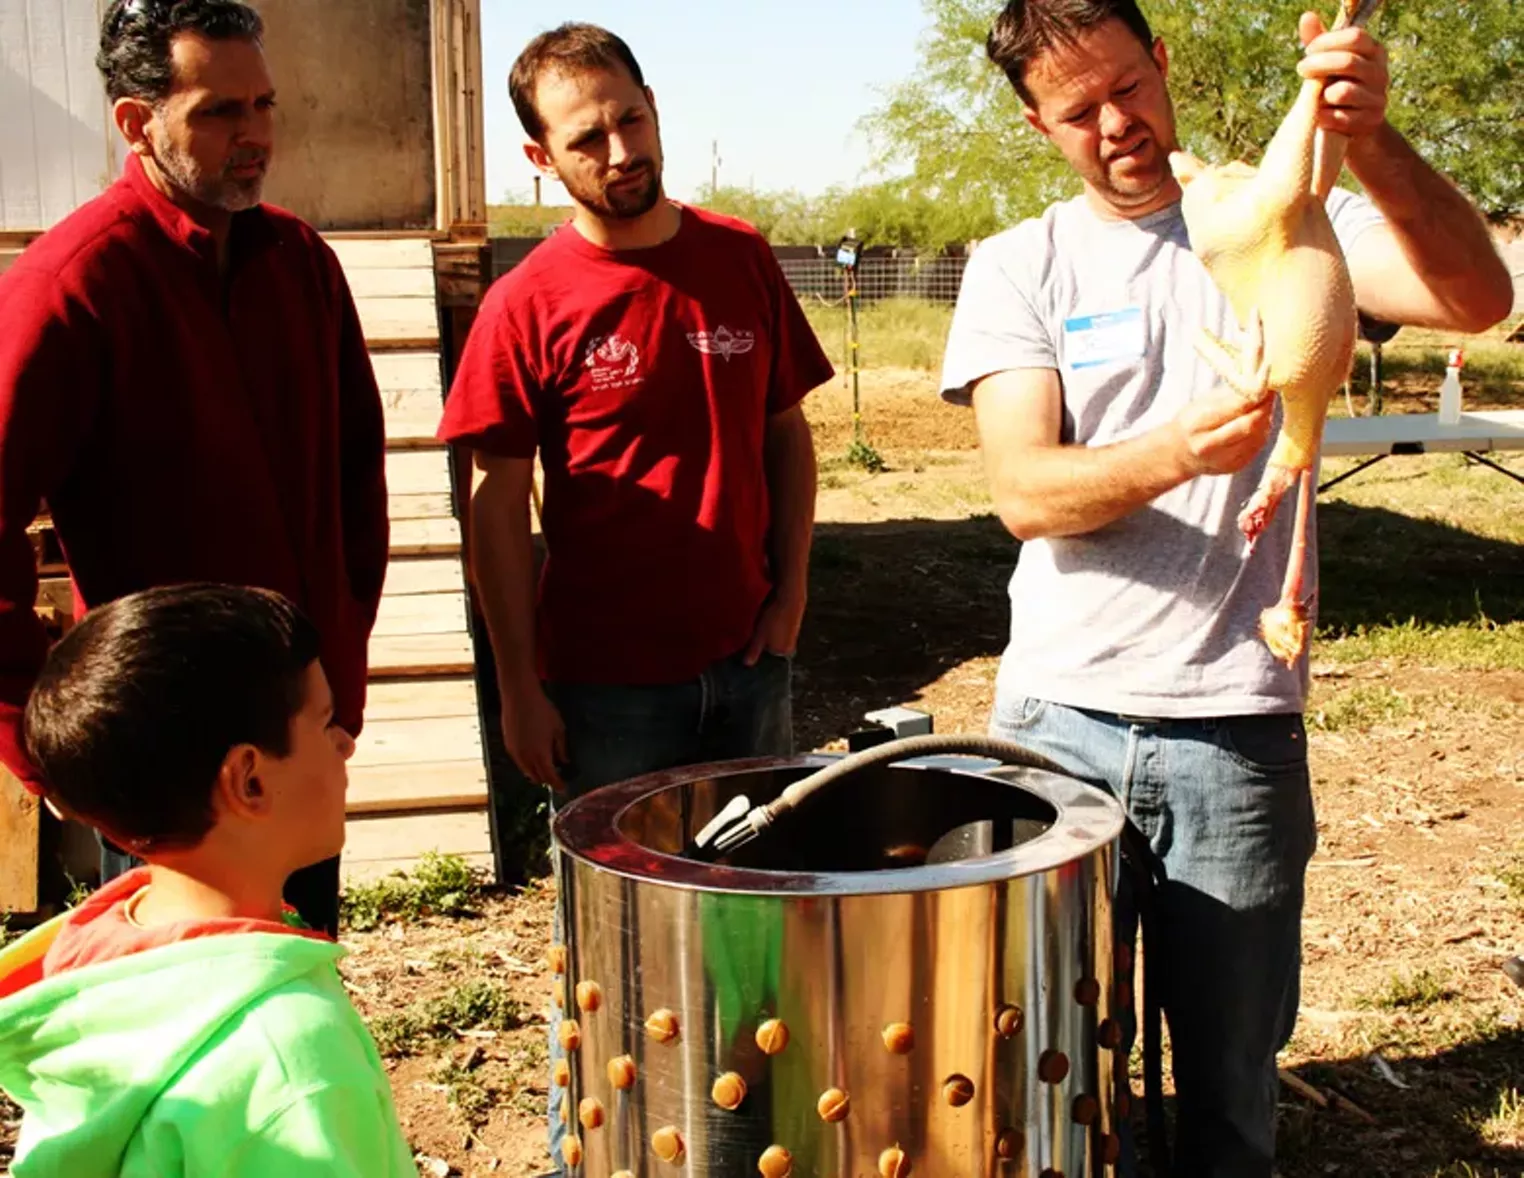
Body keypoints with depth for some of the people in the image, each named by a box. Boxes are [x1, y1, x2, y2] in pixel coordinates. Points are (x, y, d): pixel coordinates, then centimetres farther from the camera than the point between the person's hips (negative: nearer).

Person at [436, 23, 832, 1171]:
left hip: (745, 660, 4)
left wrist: (789, 593, 2)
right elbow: (499, 509, -7)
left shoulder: (741, 261, 2)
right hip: (606, 684, -4)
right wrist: (520, 688, -9)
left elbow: (787, 434, 10)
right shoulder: (528, 304, -9)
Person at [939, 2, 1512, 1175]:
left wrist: (1372, 138, -28)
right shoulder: (1017, 266, 3)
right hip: (1059, 720, 1)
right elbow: (1024, 493, -9)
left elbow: (1477, 297, -13)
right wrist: (1175, 451, -28)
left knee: (1231, 1071, 11)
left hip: (1240, 727, 0)